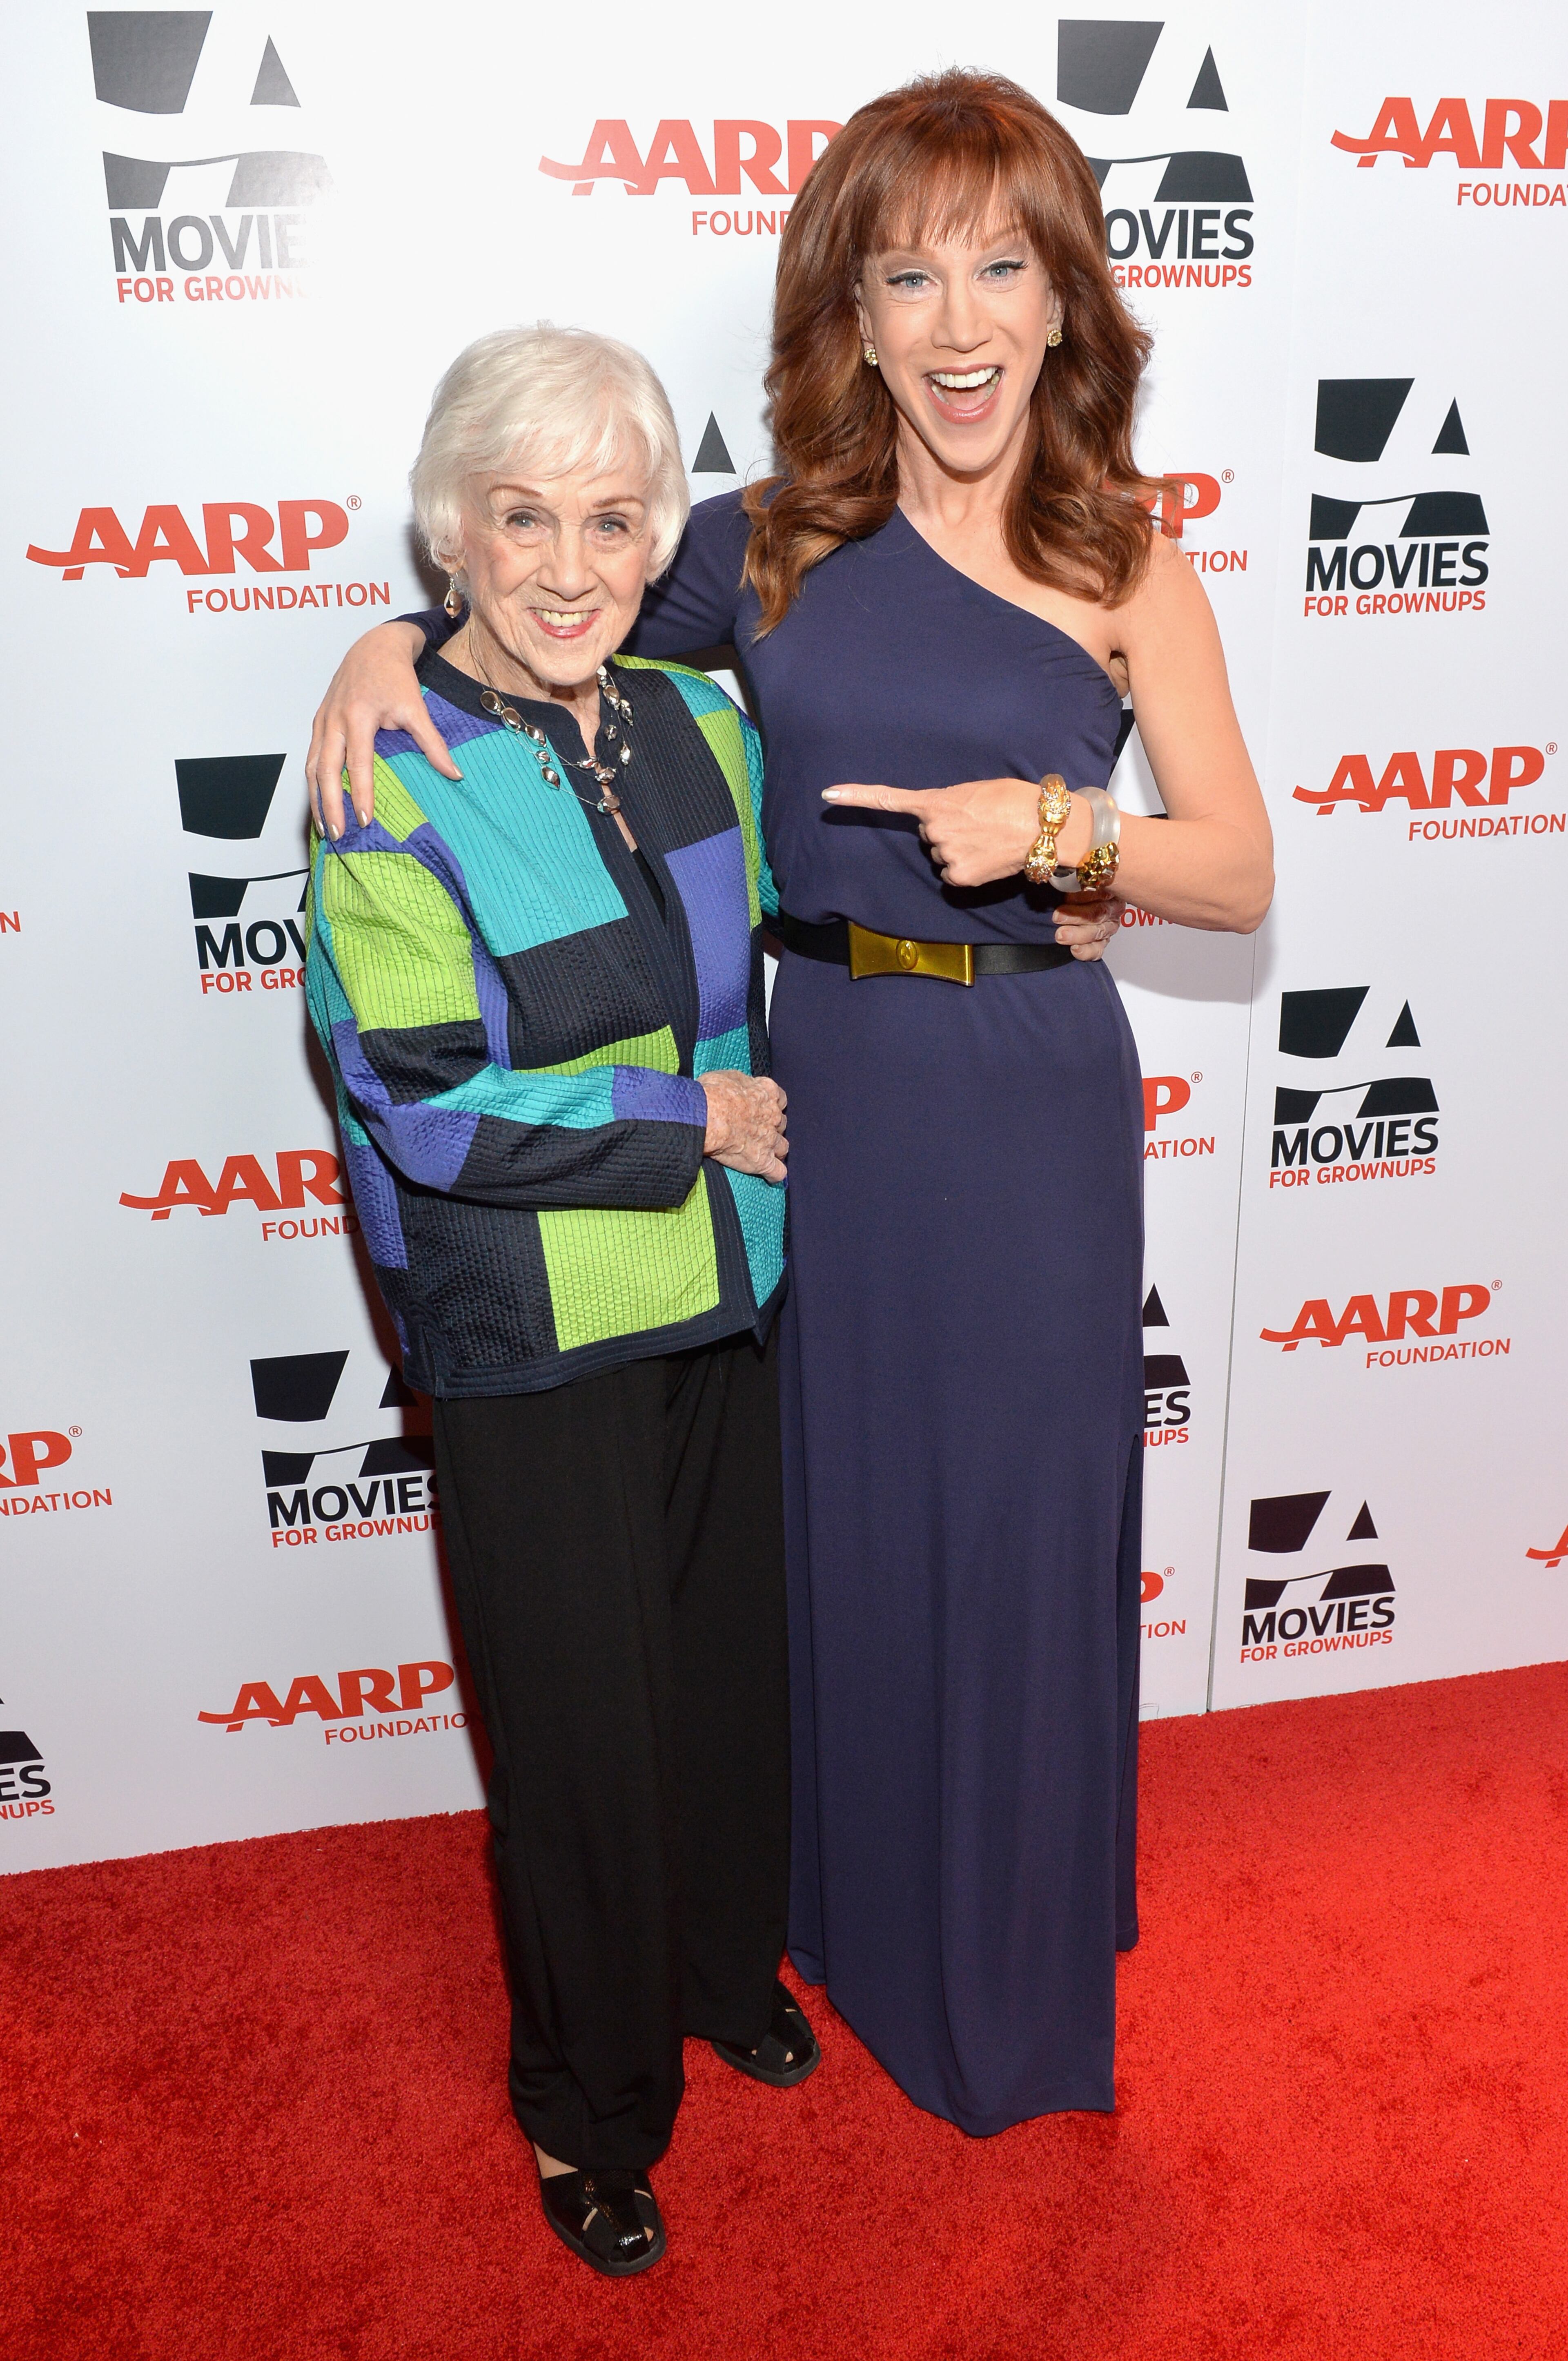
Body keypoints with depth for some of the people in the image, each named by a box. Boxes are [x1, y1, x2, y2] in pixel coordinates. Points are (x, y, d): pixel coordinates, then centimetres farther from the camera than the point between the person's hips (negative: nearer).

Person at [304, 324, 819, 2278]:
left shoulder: (695, 722, 2)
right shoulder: (395, 782, -16)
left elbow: (780, 943, 17)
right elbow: (417, 1104, -19)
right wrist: (693, 1122, -15)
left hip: (730, 1303, 6)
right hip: (537, 1345, -5)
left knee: (738, 1664, 20)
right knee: (584, 1729, 8)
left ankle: (724, 1971, 49)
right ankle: (591, 2108, 36)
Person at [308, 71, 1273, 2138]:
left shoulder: (1122, 560, -3)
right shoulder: (770, 549, 0)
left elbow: (1241, 874, -3)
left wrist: (1061, 826, -19)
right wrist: (394, 642, -7)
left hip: (1031, 1100, -1)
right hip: (825, 1081, 2)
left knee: (1023, 1514, 10)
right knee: (844, 1502, 15)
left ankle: (1021, 1962, 37)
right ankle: (859, 1914, 43)